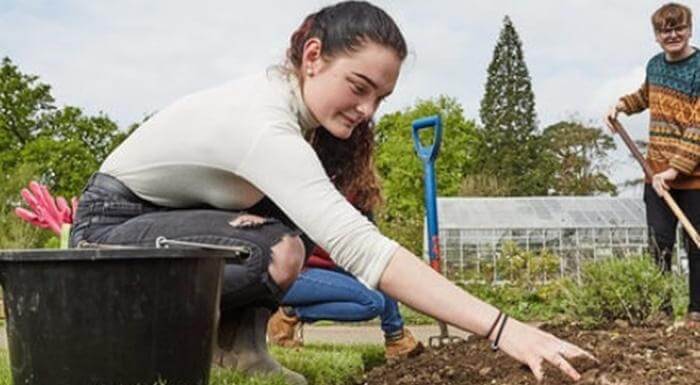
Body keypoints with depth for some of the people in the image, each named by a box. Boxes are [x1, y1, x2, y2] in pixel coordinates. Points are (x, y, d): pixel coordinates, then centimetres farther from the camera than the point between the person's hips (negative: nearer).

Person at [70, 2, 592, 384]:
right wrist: (500, 328, -48)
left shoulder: (283, 91, -7)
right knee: (278, 252, -30)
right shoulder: (265, 127, -34)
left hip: (175, 215, 8)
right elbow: (364, 249, -44)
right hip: (111, 229, -8)